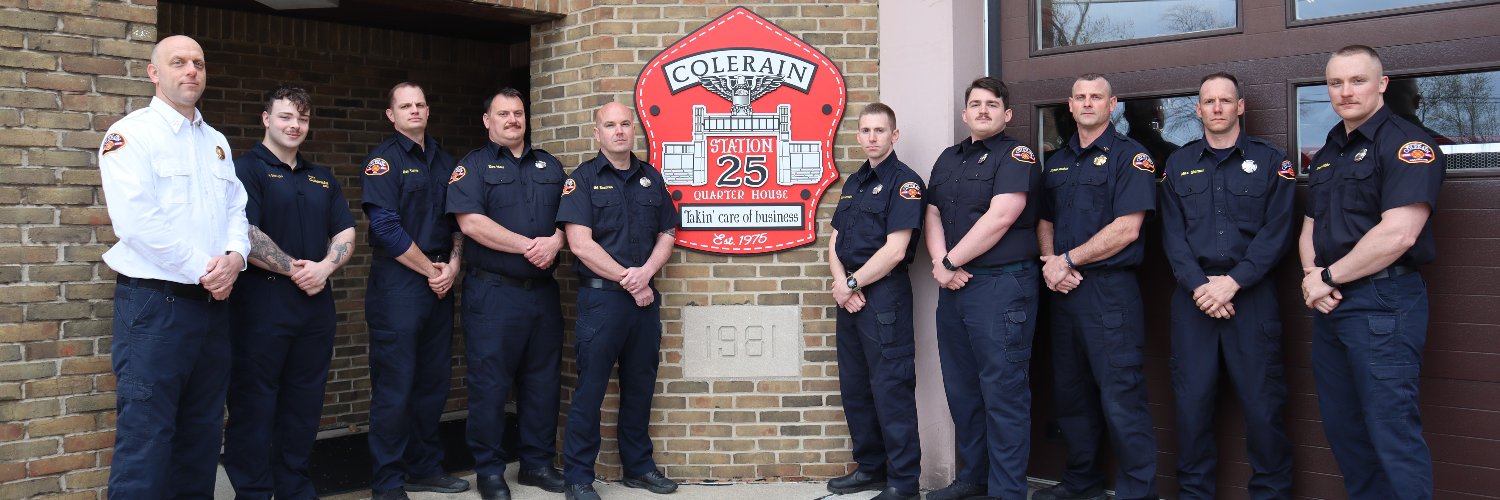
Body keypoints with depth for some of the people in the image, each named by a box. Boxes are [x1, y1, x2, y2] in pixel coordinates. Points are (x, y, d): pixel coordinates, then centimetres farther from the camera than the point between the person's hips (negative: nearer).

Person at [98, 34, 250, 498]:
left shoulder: (216, 142, 16)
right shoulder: (130, 134, -5)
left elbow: (236, 209, 13)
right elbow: (137, 221, -16)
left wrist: (234, 256, -7)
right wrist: (203, 270, -14)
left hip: (213, 303, 7)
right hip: (154, 302, -7)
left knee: (203, 428, 13)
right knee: (146, 432, -5)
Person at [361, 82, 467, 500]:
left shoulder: (443, 161, 15)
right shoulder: (384, 160, -5)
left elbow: (458, 219, 14)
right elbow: (386, 227, -14)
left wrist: (453, 264, -2)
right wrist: (430, 269, -10)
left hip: (440, 281, 6)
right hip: (397, 282, -6)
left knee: (433, 381, 11)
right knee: (394, 386, -3)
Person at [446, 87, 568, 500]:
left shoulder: (550, 166, 15)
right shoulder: (472, 166, 0)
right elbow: (471, 222, -13)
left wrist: (555, 241, -11)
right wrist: (528, 245, -16)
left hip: (543, 291, 5)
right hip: (493, 292, -4)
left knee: (543, 380, 10)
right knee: (489, 383, 1)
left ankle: (538, 463, 22)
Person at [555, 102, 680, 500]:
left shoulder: (651, 178, 12)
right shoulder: (583, 179, -2)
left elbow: (666, 234, 11)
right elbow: (580, 243, -11)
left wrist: (646, 272, -8)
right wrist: (627, 280, -11)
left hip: (645, 297, 5)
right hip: (601, 297, -4)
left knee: (640, 385, 12)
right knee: (590, 388, -1)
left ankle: (638, 466, 25)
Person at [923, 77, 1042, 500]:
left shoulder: (1016, 156, -5)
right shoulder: (948, 159, 18)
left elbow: (1001, 217, -16)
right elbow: (933, 215, 12)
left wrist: (949, 261, -12)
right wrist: (940, 263, -6)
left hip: (1001, 285, -7)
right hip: (953, 286, 8)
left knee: (1003, 393, -4)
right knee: (961, 388, 14)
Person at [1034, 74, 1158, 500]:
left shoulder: (1130, 156, -4)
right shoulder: (1057, 162, 16)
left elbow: (1126, 229, -14)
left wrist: (1068, 260, -11)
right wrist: (1049, 263, -3)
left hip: (1110, 290, -7)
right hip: (1063, 290, 7)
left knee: (1121, 397, -5)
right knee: (1071, 393, 13)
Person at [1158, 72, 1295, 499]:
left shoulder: (1270, 161, 5)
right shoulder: (1178, 164, 12)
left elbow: (1276, 233, -4)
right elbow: (1172, 236, 4)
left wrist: (1233, 282, -14)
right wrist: (1198, 285, -11)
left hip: (1252, 293, -2)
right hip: (1193, 295, 2)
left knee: (1262, 401, -1)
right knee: (1191, 399, 4)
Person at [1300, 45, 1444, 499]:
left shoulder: (1407, 143, -10)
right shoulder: (1327, 154, 16)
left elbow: (1397, 234, -20)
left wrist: (1329, 278, -11)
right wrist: (1311, 275, -2)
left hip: (1383, 303, -8)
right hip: (1330, 305, 8)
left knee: (1391, 430, -6)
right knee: (1341, 426, 15)